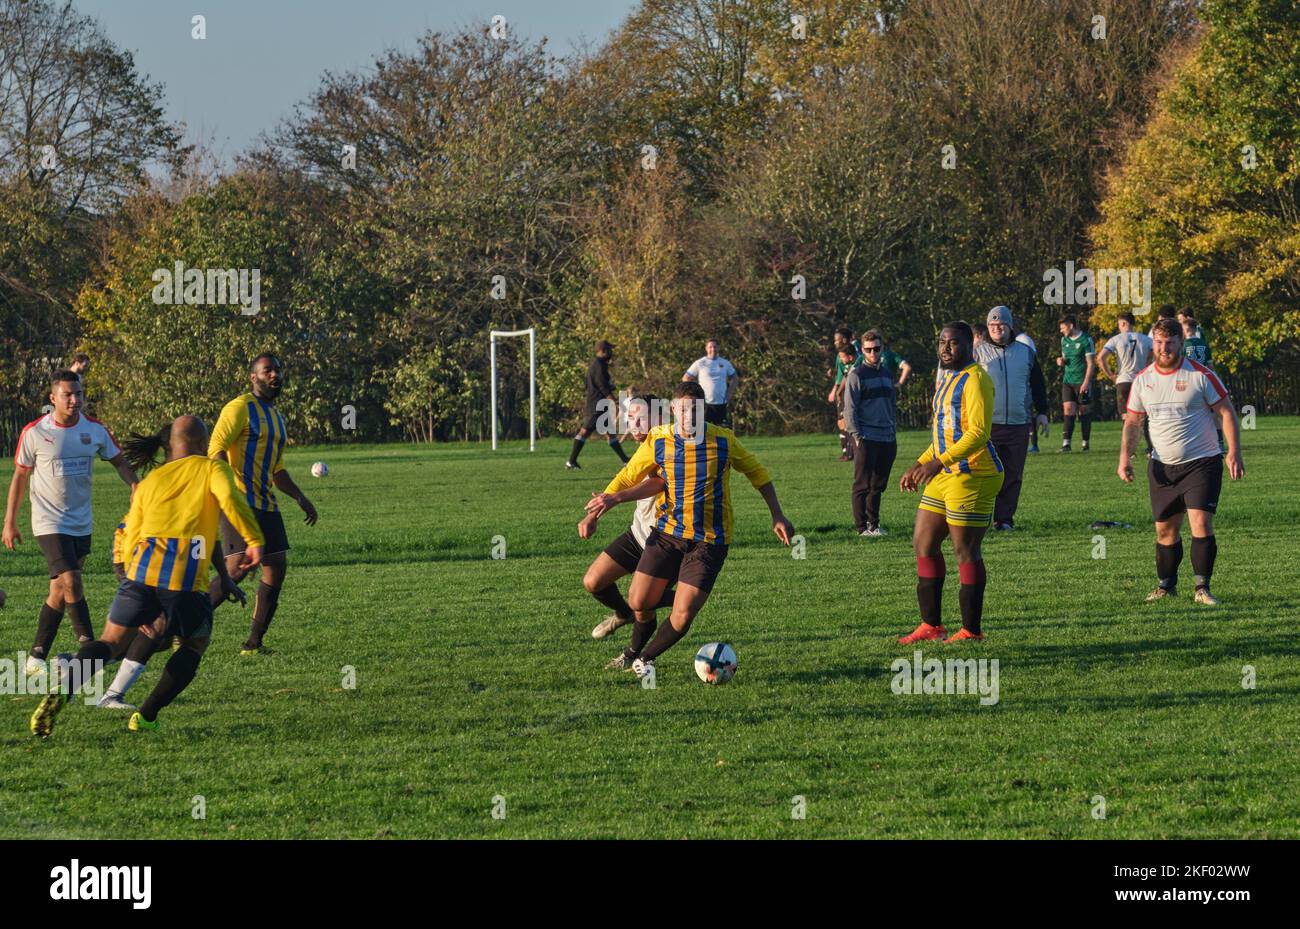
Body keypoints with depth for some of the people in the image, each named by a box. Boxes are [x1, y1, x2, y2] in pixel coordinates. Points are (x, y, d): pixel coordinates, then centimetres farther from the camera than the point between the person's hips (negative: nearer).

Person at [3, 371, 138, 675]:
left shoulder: (95, 429, -1)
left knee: (59, 591, 9)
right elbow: (20, 476, 1)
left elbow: (118, 462, 12)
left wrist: (137, 487, -7)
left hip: (82, 522, 4)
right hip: (50, 522, -4)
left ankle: (36, 657, 18)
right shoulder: (34, 432, -9)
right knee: (71, 583, -18)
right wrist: (9, 522, 3)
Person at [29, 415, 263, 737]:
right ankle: (146, 716, 8)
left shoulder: (151, 480, 27)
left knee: (111, 642, 8)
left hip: (142, 569, 3)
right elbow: (229, 499, -8)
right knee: (195, 644, 20)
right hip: (187, 576, -3)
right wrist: (254, 541, -8)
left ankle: (61, 690, -20)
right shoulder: (212, 468, 16)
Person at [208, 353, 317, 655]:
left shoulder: (276, 418, 23)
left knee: (276, 569, 3)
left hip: (266, 505, 9)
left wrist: (300, 498, 24)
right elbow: (216, 450, -16)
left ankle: (254, 642, 9)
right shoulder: (240, 408, -5)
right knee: (237, 568, -19)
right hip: (241, 502, -9)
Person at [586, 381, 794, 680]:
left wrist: (777, 515, 5)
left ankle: (645, 658, 18)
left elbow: (756, 472, 6)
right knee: (639, 602, 2)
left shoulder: (723, 441, -10)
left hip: (709, 540, -2)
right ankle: (634, 652, 36)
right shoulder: (658, 440, -7)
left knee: (682, 616, -10)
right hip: (667, 532, 2)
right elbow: (628, 476, 3)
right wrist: (606, 498, -18)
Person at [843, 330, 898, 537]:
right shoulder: (856, 374, -4)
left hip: (887, 438, 6)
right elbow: (850, 408, -7)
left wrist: (893, 431, 15)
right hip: (866, 438, -6)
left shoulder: (887, 373, 16)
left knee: (878, 485, 10)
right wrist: (856, 436, -14)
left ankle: (874, 524, 17)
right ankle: (862, 526, -2)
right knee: (863, 485, -4)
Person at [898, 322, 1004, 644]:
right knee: (923, 544, 11)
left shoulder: (975, 379, -13)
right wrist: (919, 465, 22)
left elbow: (978, 433, -23)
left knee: (965, 551, -6)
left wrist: (938, 462, -29)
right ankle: (931, 625, 16)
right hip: (946, 474, 10)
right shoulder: (949, 379, 19)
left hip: (972, 475, -10)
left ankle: (971, 630, 1)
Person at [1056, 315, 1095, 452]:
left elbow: (1090, 363, -9)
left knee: (1084, 410, 2)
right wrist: (1061, 361, -1)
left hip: (1082, 382, -5)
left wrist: (1086, 382, -16)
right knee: (1068, 408, -7)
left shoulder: (1086, 340, -8)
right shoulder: (1064, 340, 12)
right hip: (1067, 381, 5)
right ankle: (1066, 442, -12)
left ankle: (1085, 443, 11)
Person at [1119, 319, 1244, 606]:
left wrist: (1234, 453, -12)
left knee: (1201, 522, -15)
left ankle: (1202, 588, -10)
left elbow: (1226, 412, -3)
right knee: (1165, 529, 6)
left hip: (1202, 463, -4)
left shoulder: (1201, 375, -7)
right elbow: (1132, 422, 12)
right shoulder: (1142, 380, 5)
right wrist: (1125, 457, -1)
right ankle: (1166, 585, 23)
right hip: (1162, 466, 4)